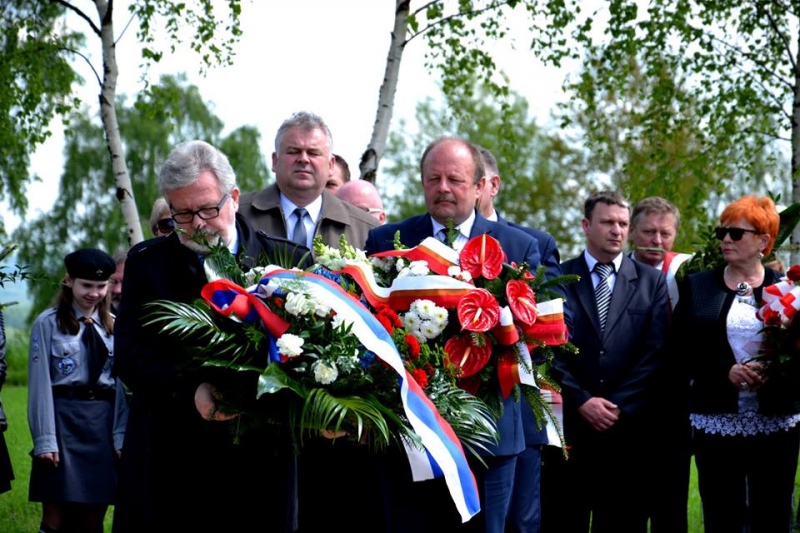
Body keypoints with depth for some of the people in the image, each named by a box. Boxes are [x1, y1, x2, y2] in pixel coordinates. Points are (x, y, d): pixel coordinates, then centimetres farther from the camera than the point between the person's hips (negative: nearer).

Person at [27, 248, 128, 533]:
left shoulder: (114, 325, 10)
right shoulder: (48, 323, -2)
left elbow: (121, 382, 8)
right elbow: (40, 383, -5)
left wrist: (121, 436, 1)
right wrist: (45, 439, -10)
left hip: (105, 422, 3)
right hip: (63, 419, -3)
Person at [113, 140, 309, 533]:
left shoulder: (290, 261, 3)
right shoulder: (146, 262, 7)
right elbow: (130, 354, -2)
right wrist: (190, 392, -19)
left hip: (259, 456, -1)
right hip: (168, 460, 1)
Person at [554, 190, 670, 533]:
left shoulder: (651, 282, 7)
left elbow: (655, 352, 0)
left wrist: (619, 406, -9)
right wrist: (581, 401, -11)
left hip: (630, 425, 1)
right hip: (569, 422, -1)